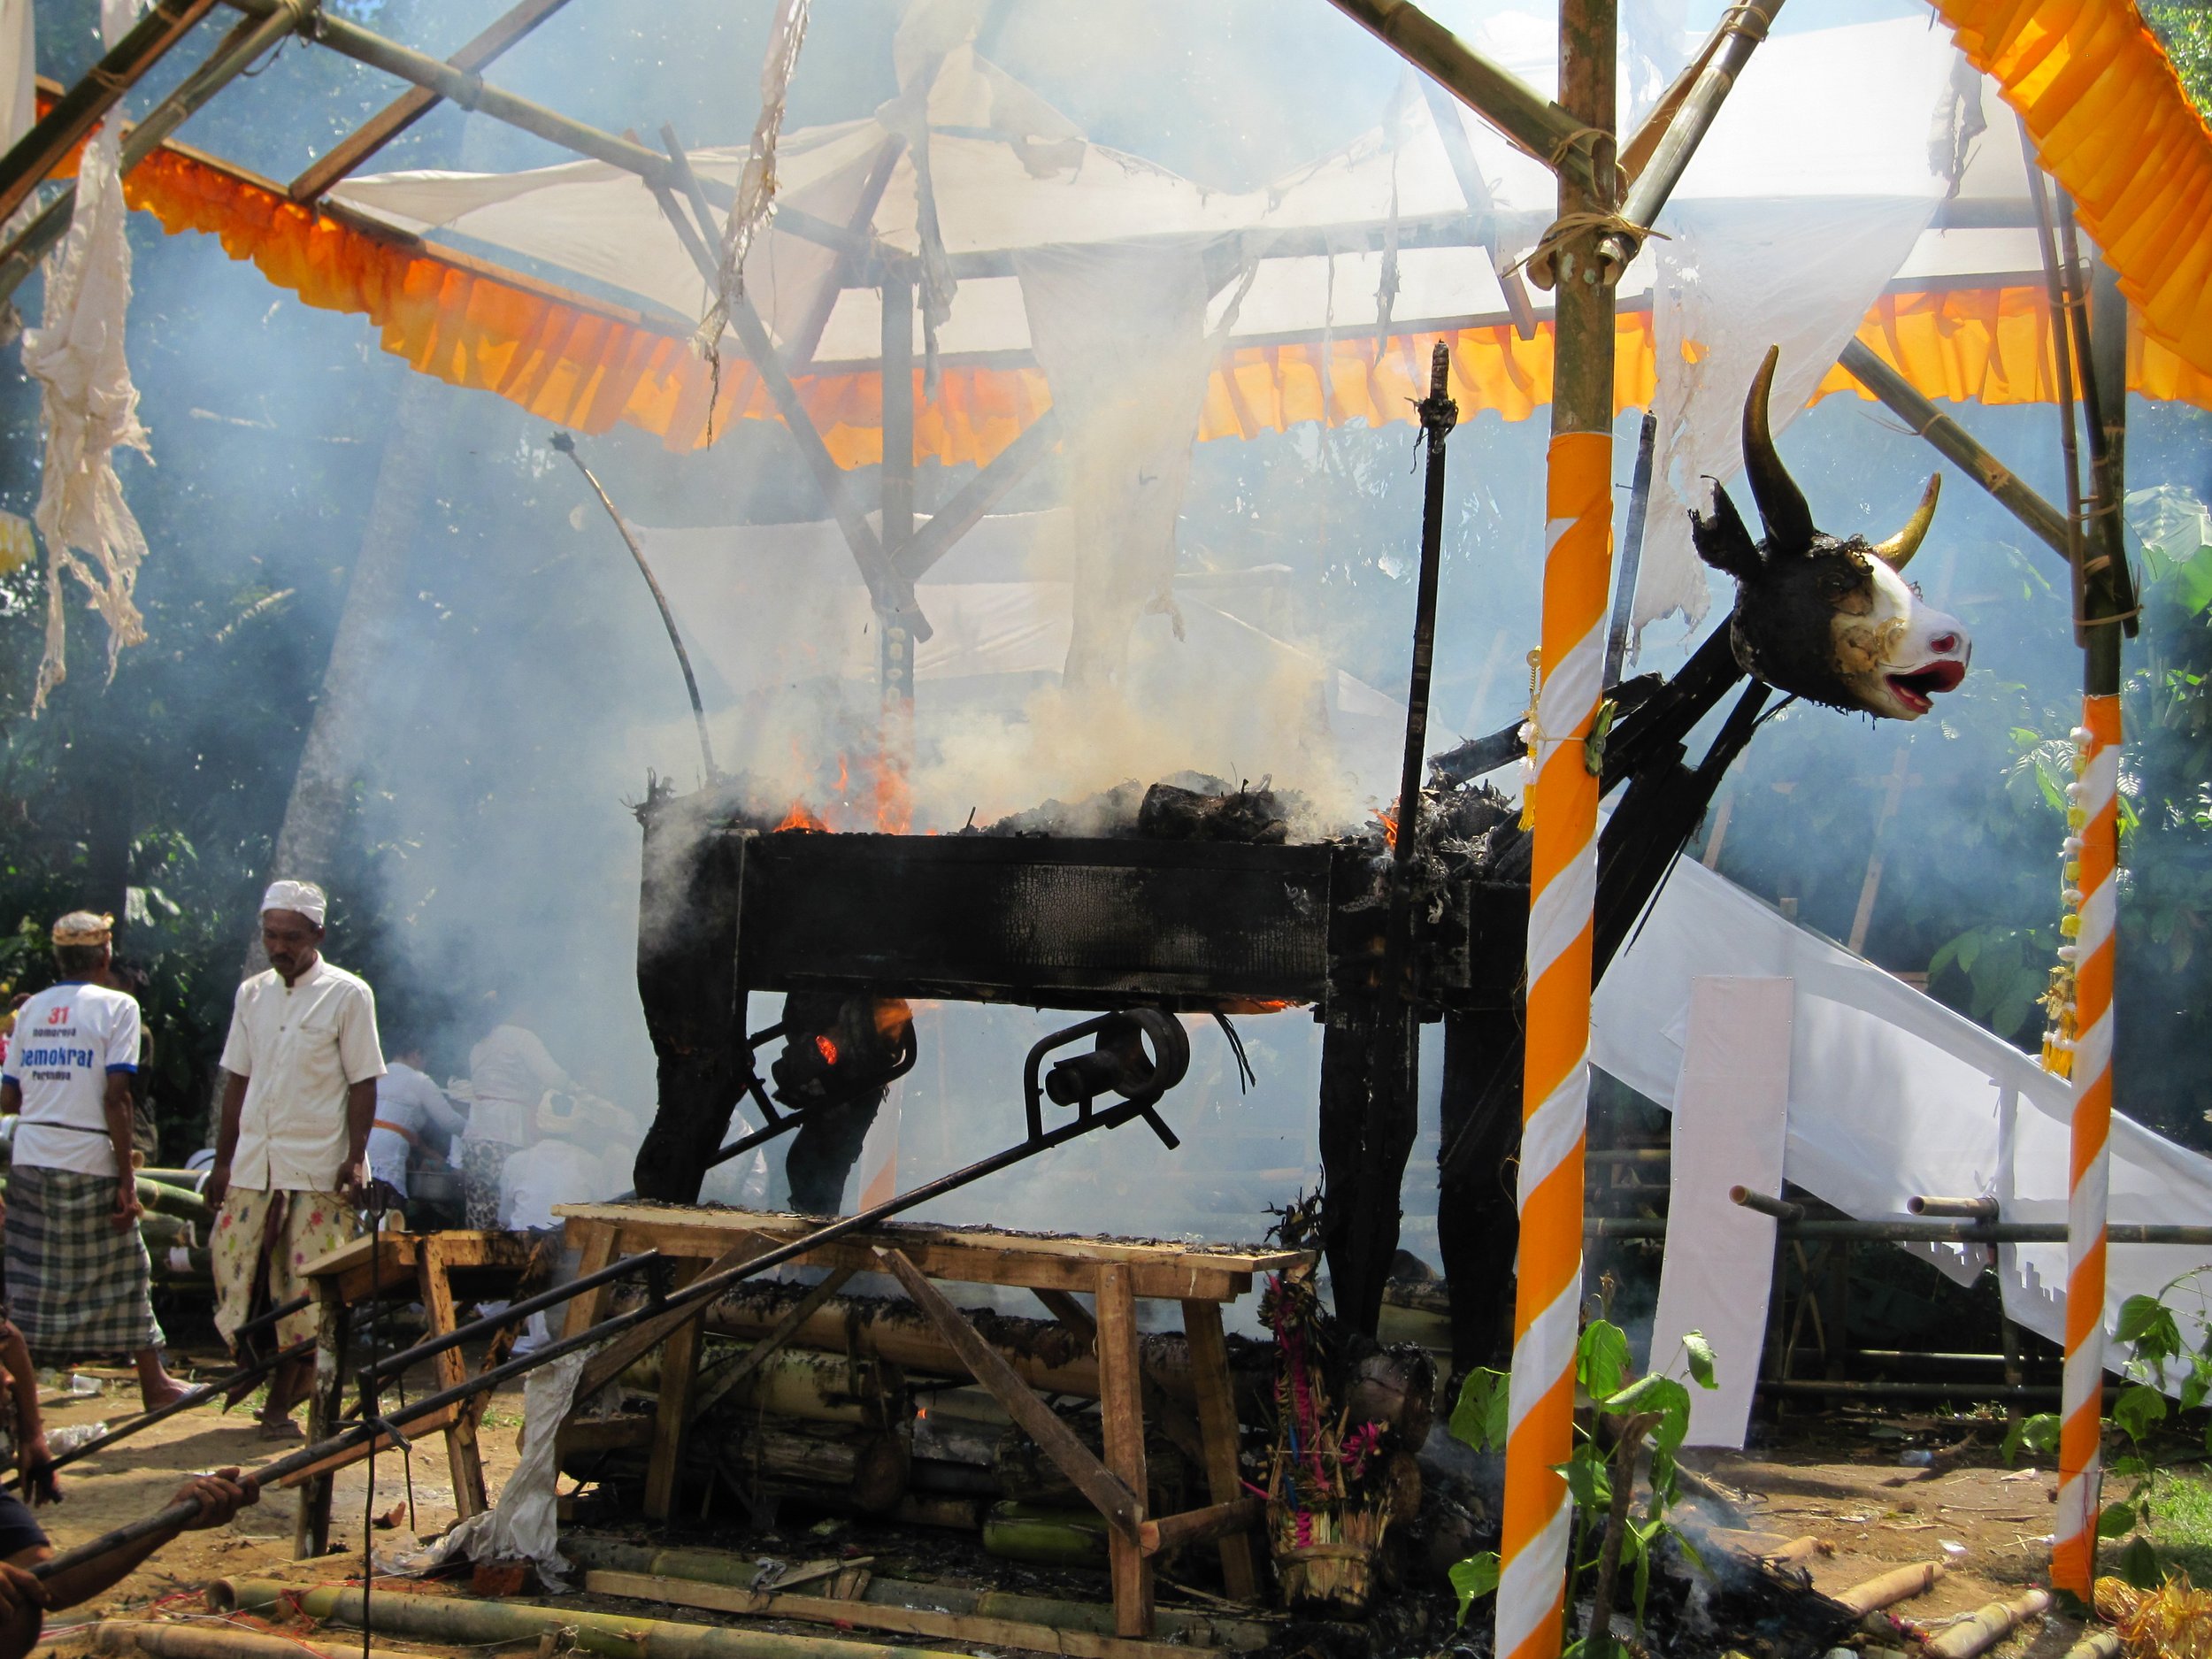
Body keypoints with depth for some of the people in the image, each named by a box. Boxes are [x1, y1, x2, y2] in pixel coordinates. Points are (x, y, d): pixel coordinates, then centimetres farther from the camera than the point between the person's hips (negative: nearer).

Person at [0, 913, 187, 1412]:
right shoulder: (115, 1007, -5)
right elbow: (115, 1096, -13)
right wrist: (127, 1175, -10)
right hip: (89, 1163, -4)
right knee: (124, 1272, 8)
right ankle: (153, 1381, 17)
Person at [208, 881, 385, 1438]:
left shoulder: (347, 995, -3)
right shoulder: (252, 994, 11)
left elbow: (363, 1083, -4)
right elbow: (238, 1080, 14)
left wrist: (355, 1159, -12)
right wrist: (223, 1161, 11)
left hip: (318, 1169, -5)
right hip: (252, 1164, 5)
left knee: (305, 1290, -2)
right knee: (235, 1269, 1)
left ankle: (281, 1401, 8)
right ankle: (292, 1379, 19)